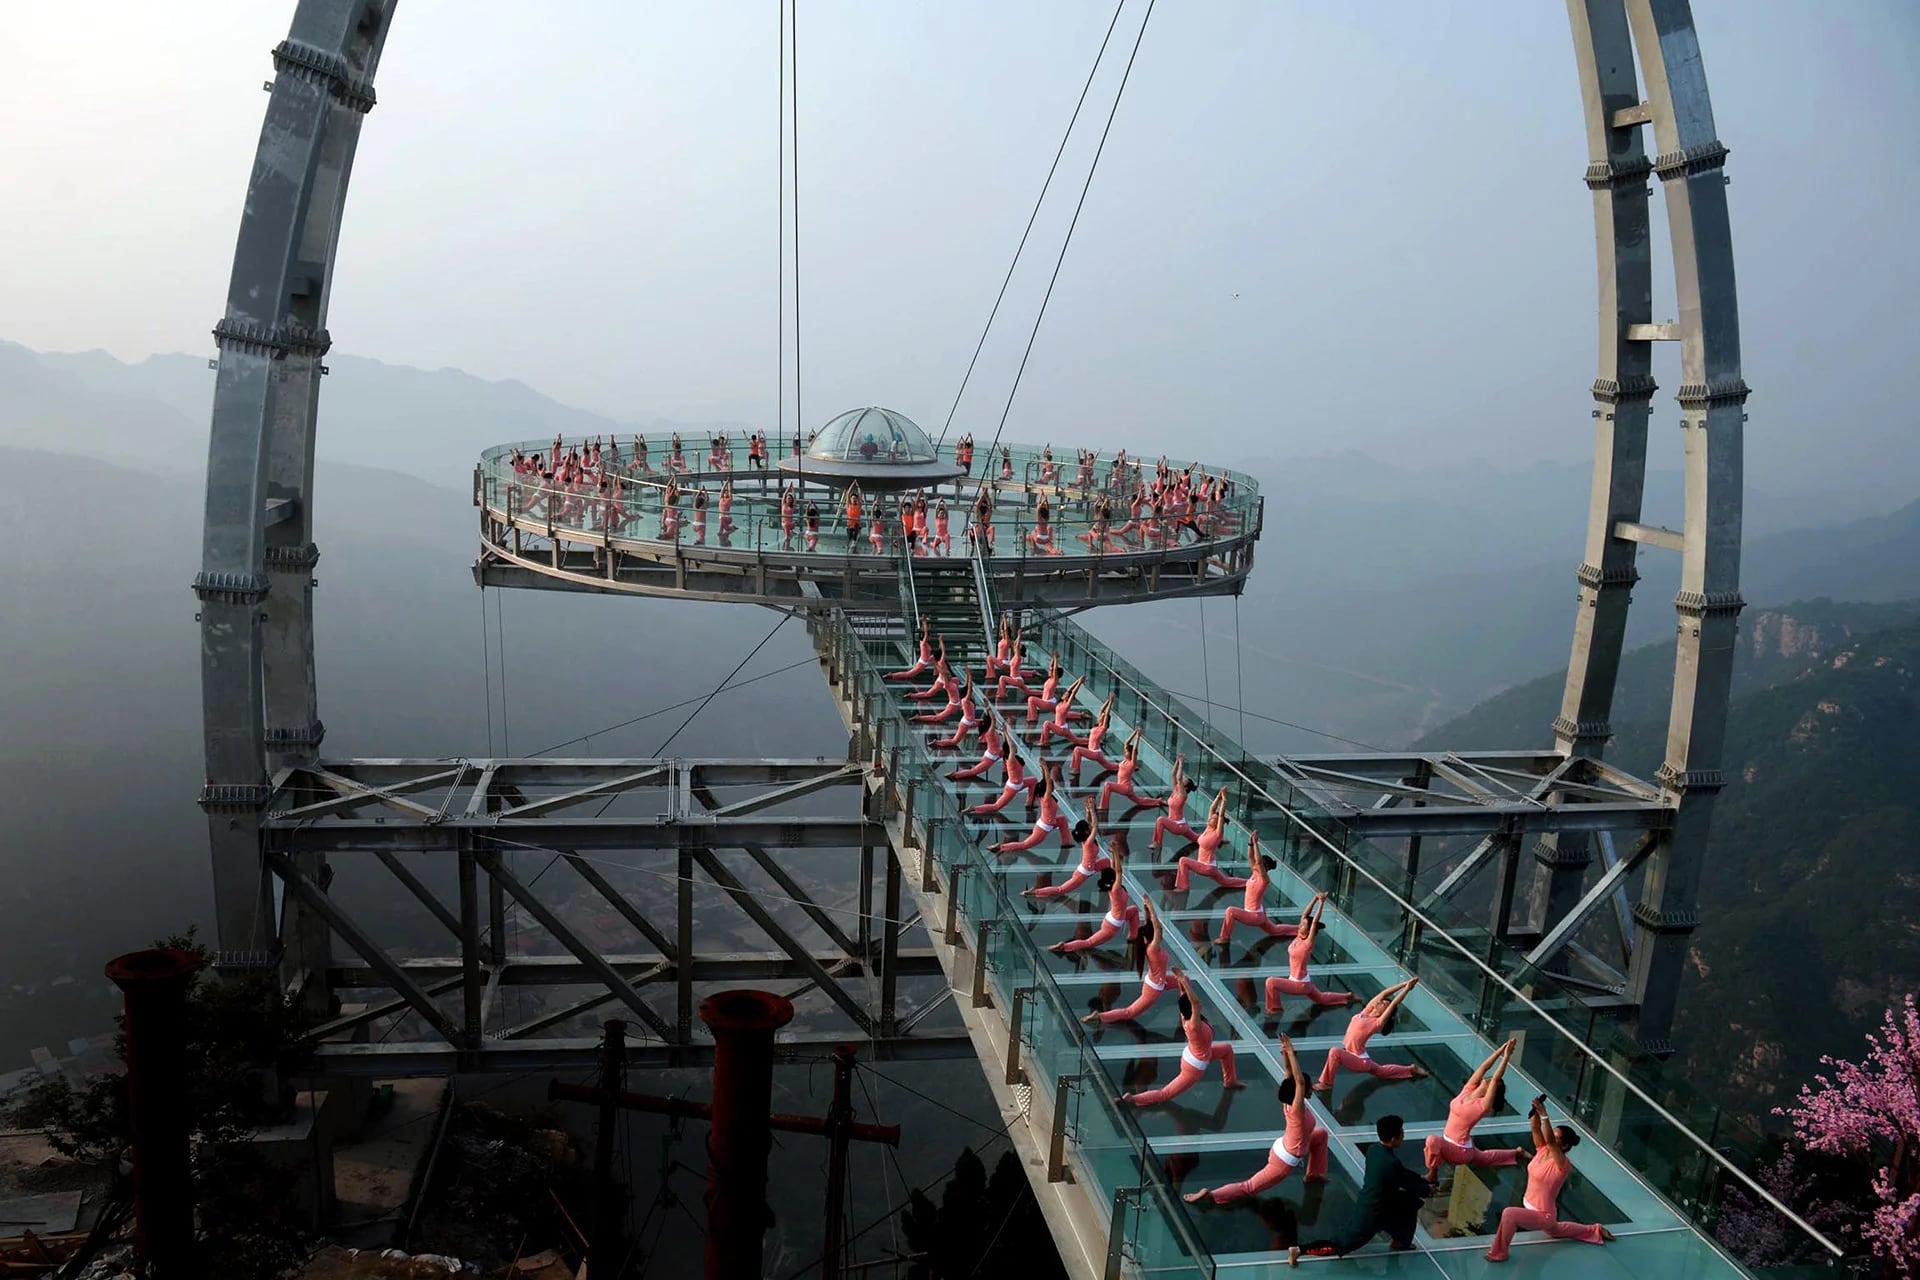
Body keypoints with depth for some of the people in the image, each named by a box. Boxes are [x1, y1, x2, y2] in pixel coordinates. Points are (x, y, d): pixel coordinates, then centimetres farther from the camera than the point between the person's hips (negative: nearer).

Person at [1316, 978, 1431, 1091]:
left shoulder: (1378, 1023, -19)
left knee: (1334, 1052, -30)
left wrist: (1408, 988, -26)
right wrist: (1405, 983, -1)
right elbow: (1384, 993, -4)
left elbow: (1394, 1004, -26)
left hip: (1360, 1061, -9)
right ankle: (1411, 1069, 42)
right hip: (1357, 1058, 9)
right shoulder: (1366, 1011, -2)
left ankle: (1326, 1084, -16)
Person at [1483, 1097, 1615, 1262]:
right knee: (1555, 1231, 35)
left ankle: (1499, 1253, -11)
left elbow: (1549, 1140, -43)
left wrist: (1544, 1114, -51)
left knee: (1509, 1214, -29)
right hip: (1530, 1207, 9)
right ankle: (1594, 1230, 46)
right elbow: (1535, 1127, -17)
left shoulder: (1563, 1164, -26)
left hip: (1542, 1215, -9)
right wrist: (1537, 1110, -35)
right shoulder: (1543, 1150, -7)